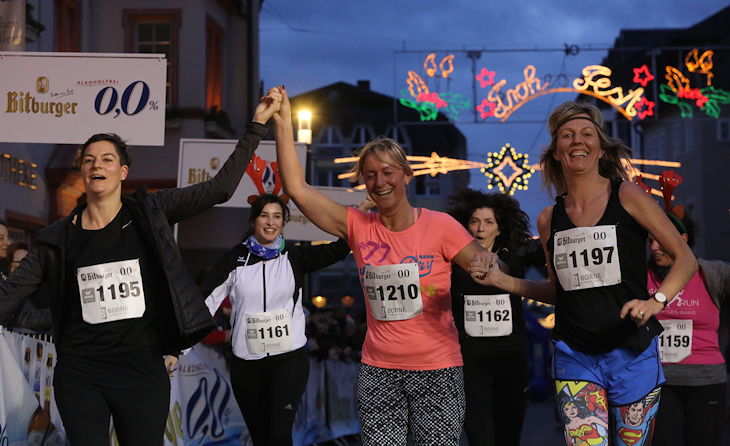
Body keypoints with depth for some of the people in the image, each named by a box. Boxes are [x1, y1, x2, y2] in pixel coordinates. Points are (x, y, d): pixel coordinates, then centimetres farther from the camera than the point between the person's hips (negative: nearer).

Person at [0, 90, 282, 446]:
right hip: (79, 375, 1)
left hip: (142, 370, 0)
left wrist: (256, 126, -3)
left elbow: (221, 187, 0)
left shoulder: (150, 213, 2)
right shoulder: (57, 238, 4)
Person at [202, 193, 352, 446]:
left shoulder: (295, 256, 1)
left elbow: (338, 250, -7)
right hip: (247, 363, 1)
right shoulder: (235, 259, 0)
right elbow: (206, 302, -6)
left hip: (290, 358, -1)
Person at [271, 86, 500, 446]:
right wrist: (283, 122, -7)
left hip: (437, 369, -2)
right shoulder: (359, 226, 3)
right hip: (378, 370, 2)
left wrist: (488, 267, -30)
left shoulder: (440, 226, -3)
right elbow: (297, 189, -2)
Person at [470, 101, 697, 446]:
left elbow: (685, 258, -2)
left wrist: (656, 300, -18)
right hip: (574, 354, 2)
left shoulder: (627, 197, -5)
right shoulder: (549, 220, 5)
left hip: (631, 353, -2)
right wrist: (502, 281, 6)